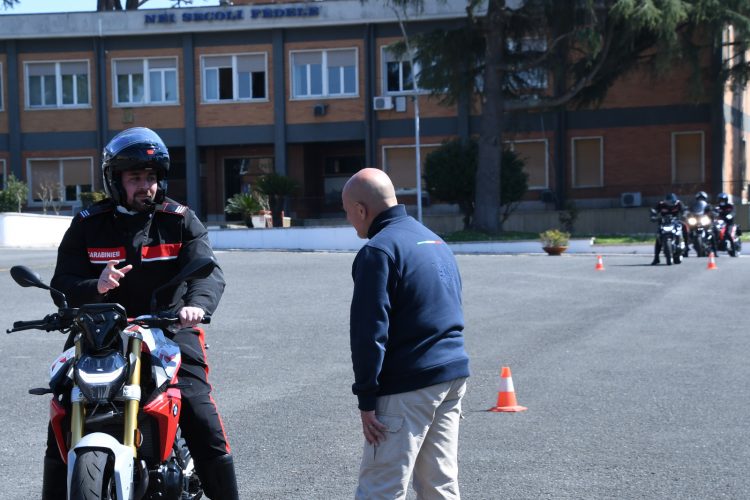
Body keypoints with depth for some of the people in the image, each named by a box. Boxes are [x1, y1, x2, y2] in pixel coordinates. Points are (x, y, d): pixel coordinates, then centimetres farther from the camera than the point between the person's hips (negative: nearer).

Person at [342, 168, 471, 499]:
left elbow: (369, 331, -16)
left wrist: (366, 399, -13)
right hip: (454, 375, 9)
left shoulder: (378, 251, -11)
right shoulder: (435, 240, 17)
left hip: (408, 386, -9)